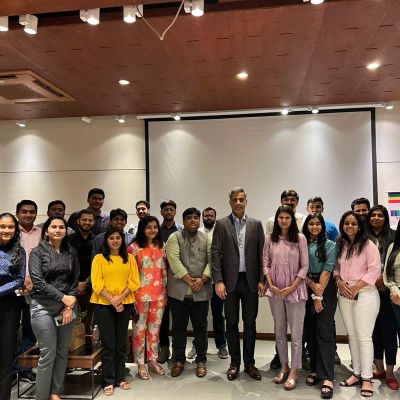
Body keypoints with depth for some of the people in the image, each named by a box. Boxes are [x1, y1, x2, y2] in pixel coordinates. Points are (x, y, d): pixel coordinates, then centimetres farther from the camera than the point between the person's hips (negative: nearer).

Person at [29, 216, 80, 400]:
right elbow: (38, 282, -11)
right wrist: (62, 298, -15)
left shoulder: (71, 252, 9)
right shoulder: (37, 252, -2)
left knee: (63, 352, 9)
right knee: (48, 354, -2)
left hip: (68, 306, 4)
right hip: (43, 307, -4)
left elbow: (75, 280, 6)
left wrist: (70, 306, -6)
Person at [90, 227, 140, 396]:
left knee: (121, 343, 11)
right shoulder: (99, 258, 0)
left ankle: (120, 378, 23)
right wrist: (112, 300, -14)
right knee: (108, 344, 3)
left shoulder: (129, 258, 6)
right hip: (104, 305, -2)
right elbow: (97, 283, -7)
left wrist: (120, 298, -13)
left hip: (125, 305, 2)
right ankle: (108, 381, 14)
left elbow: (134, 281, 1)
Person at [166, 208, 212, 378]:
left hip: (201, 292, 1)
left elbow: (212, 261, -2)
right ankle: (179, 360, 24)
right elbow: (174, 260, -10)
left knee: (200, 327, 10)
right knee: (179, 327, 10)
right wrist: (189, 279, -16)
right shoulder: (174, 237, 1)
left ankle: (201, 361, 23)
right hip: (179, 291, -1)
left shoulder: (207, 239, 7)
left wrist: (202, 279, -15)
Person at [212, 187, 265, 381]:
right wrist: (218, 281, -11)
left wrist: (261, 280, -2)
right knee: (231, 323, 9)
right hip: (230, 281, -1)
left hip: (250, 281, 1)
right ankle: (234, 363, 23)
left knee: (250, 322, 10)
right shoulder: (221, 224, 0)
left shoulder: (256, 224, 5)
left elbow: (261, 254, 4)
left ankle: (249, 363, 24)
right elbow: (215, 253, -4)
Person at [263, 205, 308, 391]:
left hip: (295, 290, -3)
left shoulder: (300, 238, -4)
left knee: (296, 333, 2)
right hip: (275, 291, 3)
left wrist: (292, 287, -12)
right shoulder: (270, 239, 3)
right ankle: (284, 366, 29)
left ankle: (294, 372, 15)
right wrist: (271, 285, -6)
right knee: (279, 332, 14)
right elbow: (266, 264, 5)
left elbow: (304, 266, -5)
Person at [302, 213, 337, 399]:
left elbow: (327, 270, -8)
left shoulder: (329, 245, -1)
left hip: (326, 290, -4)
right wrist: (312, 284, -10)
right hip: (306, 290, 4)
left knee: (324, 331, -7)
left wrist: (319, 295, -12)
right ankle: (314, 370, 19)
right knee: (310, 331, 8)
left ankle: (327, 378, -7)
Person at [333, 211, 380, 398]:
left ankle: (366, 378, 9)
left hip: (365, 293, -5)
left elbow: (374, 270, -12)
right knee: (352, 335, 12)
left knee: (364, 336, -2)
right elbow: (336, 267, 14)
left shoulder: (368, 245, -6)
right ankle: (356, 373, 23)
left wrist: (356, 287, -14)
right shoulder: (340, 245, 10)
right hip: (344, 294, 6)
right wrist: (339, 281, -4)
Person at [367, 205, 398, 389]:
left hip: (388, 289, -2)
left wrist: (383, 278, -10)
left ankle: (390, 372, 10)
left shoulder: (393, 236, 4)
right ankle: (379, 368, 21)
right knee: (374, 329, 8)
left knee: (389, 329, 0)